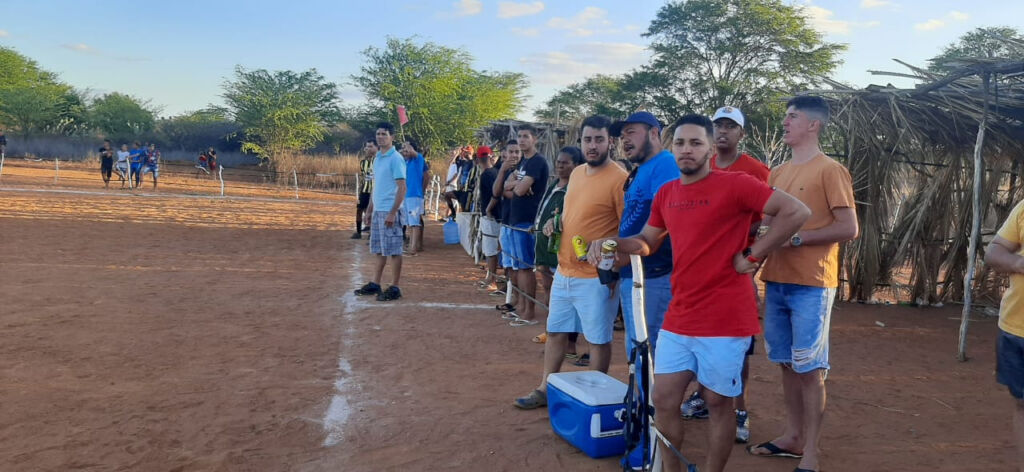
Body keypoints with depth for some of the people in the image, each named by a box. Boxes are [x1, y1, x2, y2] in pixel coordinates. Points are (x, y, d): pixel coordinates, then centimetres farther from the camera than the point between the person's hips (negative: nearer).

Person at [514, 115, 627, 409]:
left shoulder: (619, 178, -15)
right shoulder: (576, 173, 10)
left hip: (596, 277, -8)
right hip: (564, 272, 8)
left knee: (598, 339, 6)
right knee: (555, 332, 16)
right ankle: (545, 389, 30)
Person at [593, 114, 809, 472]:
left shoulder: (735, 184, -11)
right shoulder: (666, 194, 9)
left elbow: (796, 212, -15)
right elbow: (648, 241, 20)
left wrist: (752, 255, -14)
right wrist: (611, 243, 2)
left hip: (725, 320, -6)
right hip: (677, 320, 6)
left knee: (718, 403, 8)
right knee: (664, 401, 8)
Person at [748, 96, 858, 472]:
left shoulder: (830, 170, -7)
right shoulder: (777, 173, 14)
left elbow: (849, 229, -12)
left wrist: (797, 238, -16)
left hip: (810, 285, -7)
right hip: (776, 281, 7)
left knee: (810, 368, -1)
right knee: (787, 364, 14)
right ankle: (792, 437, 27)